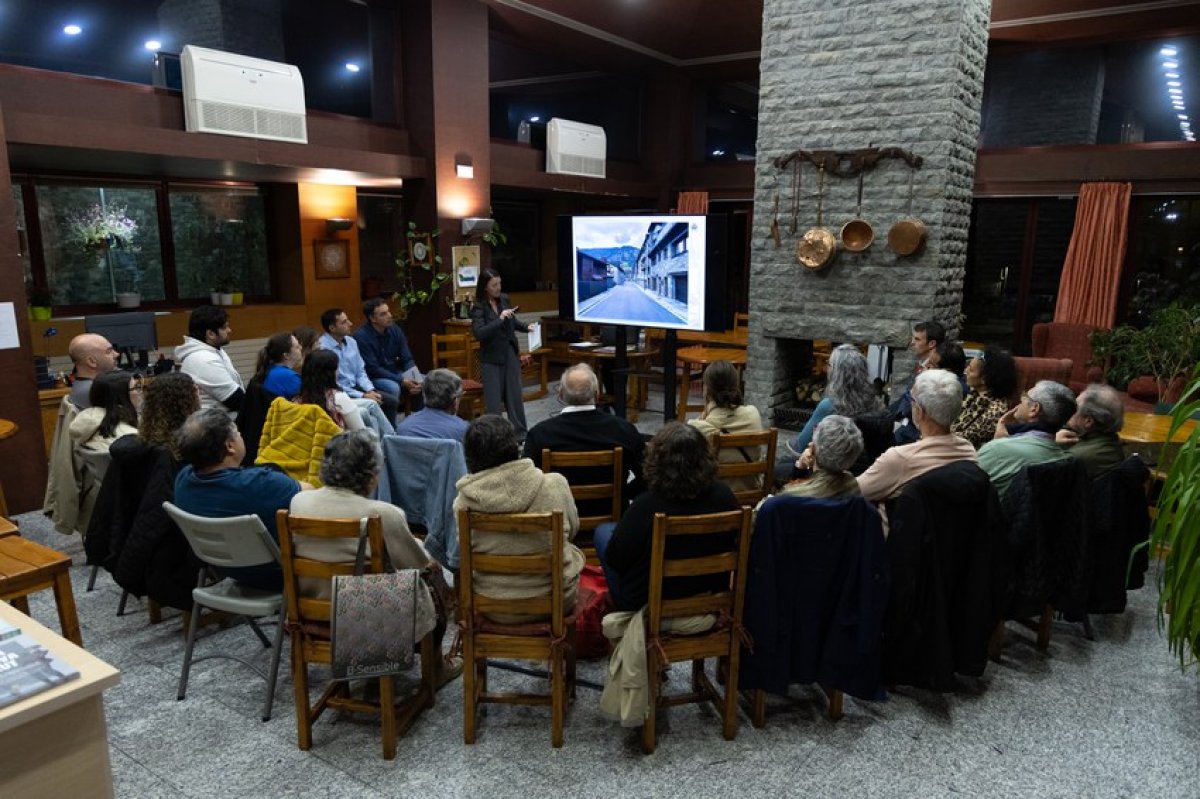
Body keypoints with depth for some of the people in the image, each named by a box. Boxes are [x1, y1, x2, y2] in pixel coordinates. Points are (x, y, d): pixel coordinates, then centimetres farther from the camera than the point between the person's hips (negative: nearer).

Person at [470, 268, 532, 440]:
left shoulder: (504, 299, 2)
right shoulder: (479, 307, -13)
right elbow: (479, 333, -27)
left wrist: (526, 327, 7)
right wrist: (500, 319, -30)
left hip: (510, 353, 5)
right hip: (492, 358, -5)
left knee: (515, 394, 9)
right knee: (493, 399, -2)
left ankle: (519, 432, 20)